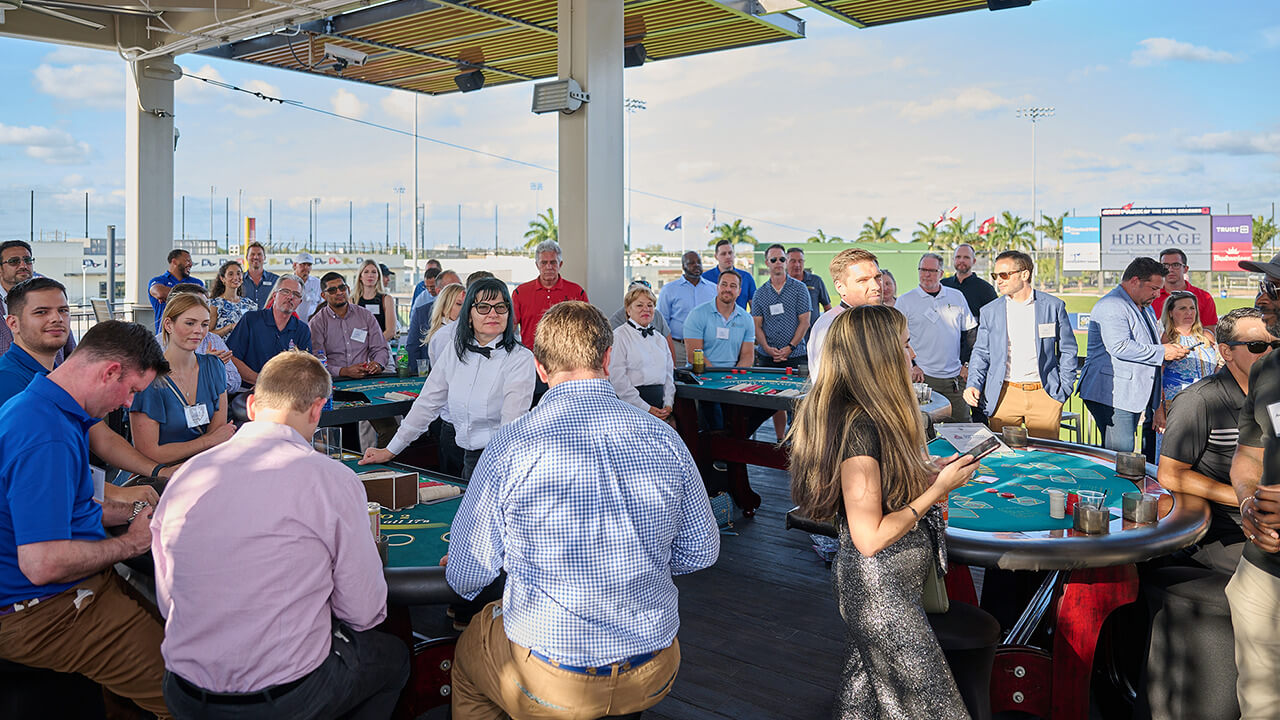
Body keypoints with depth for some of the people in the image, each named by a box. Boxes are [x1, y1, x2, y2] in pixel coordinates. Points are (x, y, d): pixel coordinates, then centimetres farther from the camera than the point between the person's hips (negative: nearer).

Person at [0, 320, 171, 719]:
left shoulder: (41, 408, 9)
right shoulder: (47, 439, -26)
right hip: (46, 614, -11)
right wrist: (133, 542, -14)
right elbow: (43, 564, -30)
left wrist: (133, 512, 11)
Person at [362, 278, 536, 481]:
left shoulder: (520, 358, -7)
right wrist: (390, 451, 12)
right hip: (469, 458, 5)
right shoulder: (455, 353, 9)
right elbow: (427, 403, 13)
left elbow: (512, 422, -18)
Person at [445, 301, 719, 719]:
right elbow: (702, 551, 4)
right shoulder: (664, 439, -7)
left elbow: (465, 577, -8)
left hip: (549, 683, -3)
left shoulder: (509, 447, -16)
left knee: (466, 653, 29)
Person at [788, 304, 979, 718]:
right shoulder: (861, 427, -26)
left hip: (871, 587, 10)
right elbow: (870, 537, -25)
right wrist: (938, 489, -18)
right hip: (882, 593, -10)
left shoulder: (858, 416, 4)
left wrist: (931, 473, 7)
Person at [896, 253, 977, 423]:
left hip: (955, 377, 3)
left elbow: (970, 332, 14)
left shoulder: (957, 297, 9)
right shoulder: (905, 301, 0)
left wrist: (966, 364, 6)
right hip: (923, 377, -3)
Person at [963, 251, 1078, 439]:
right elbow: (981, 353, 11)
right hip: (1004, 394, 1)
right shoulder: (990, 311, 6)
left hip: (1045, 395, -1)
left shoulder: (1053, 306, 3)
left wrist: (1064, 388, 3)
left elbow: (1067, 350, 9)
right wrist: (973, 385, -3)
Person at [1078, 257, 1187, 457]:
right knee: (1120, 456, -12)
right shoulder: (1111, 306, -11)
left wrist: (1170, 349, 14)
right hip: (1112, 396, -10)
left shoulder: (1146, 308, 22)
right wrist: (1162, 352, -17)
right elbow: (1119, 347, -24)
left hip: (1135, 394, 10)